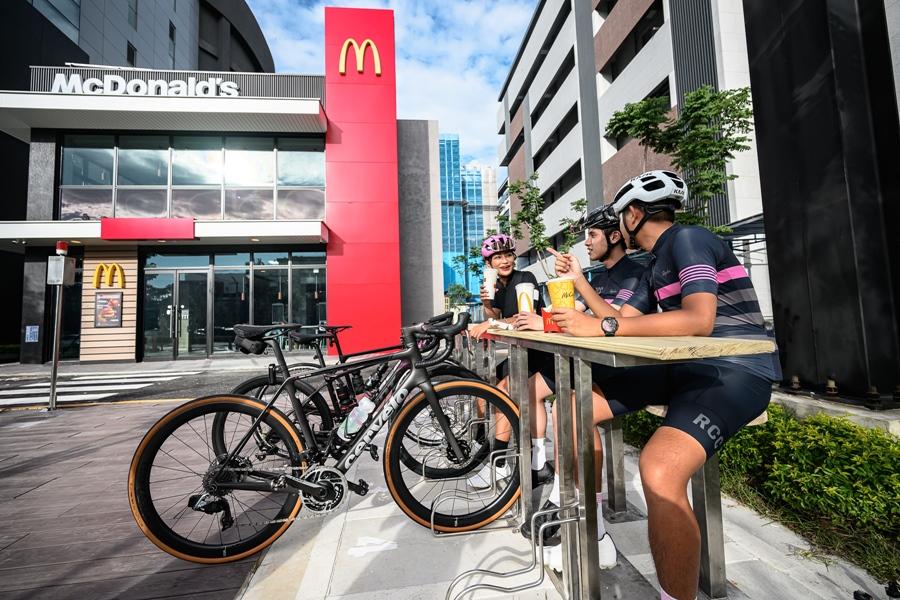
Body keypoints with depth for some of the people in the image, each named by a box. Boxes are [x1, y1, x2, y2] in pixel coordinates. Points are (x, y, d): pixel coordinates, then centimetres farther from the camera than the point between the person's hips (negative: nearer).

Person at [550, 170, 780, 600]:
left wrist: (601, 326, -29)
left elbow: (699, 321, -27)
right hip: (683, 365, 9)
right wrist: (579, 281, 14)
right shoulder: (656, 264, 16)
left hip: (733, 371, -9)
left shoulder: (687, 239, -12)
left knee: (659, 468, -37)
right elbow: (621, 321, 16)